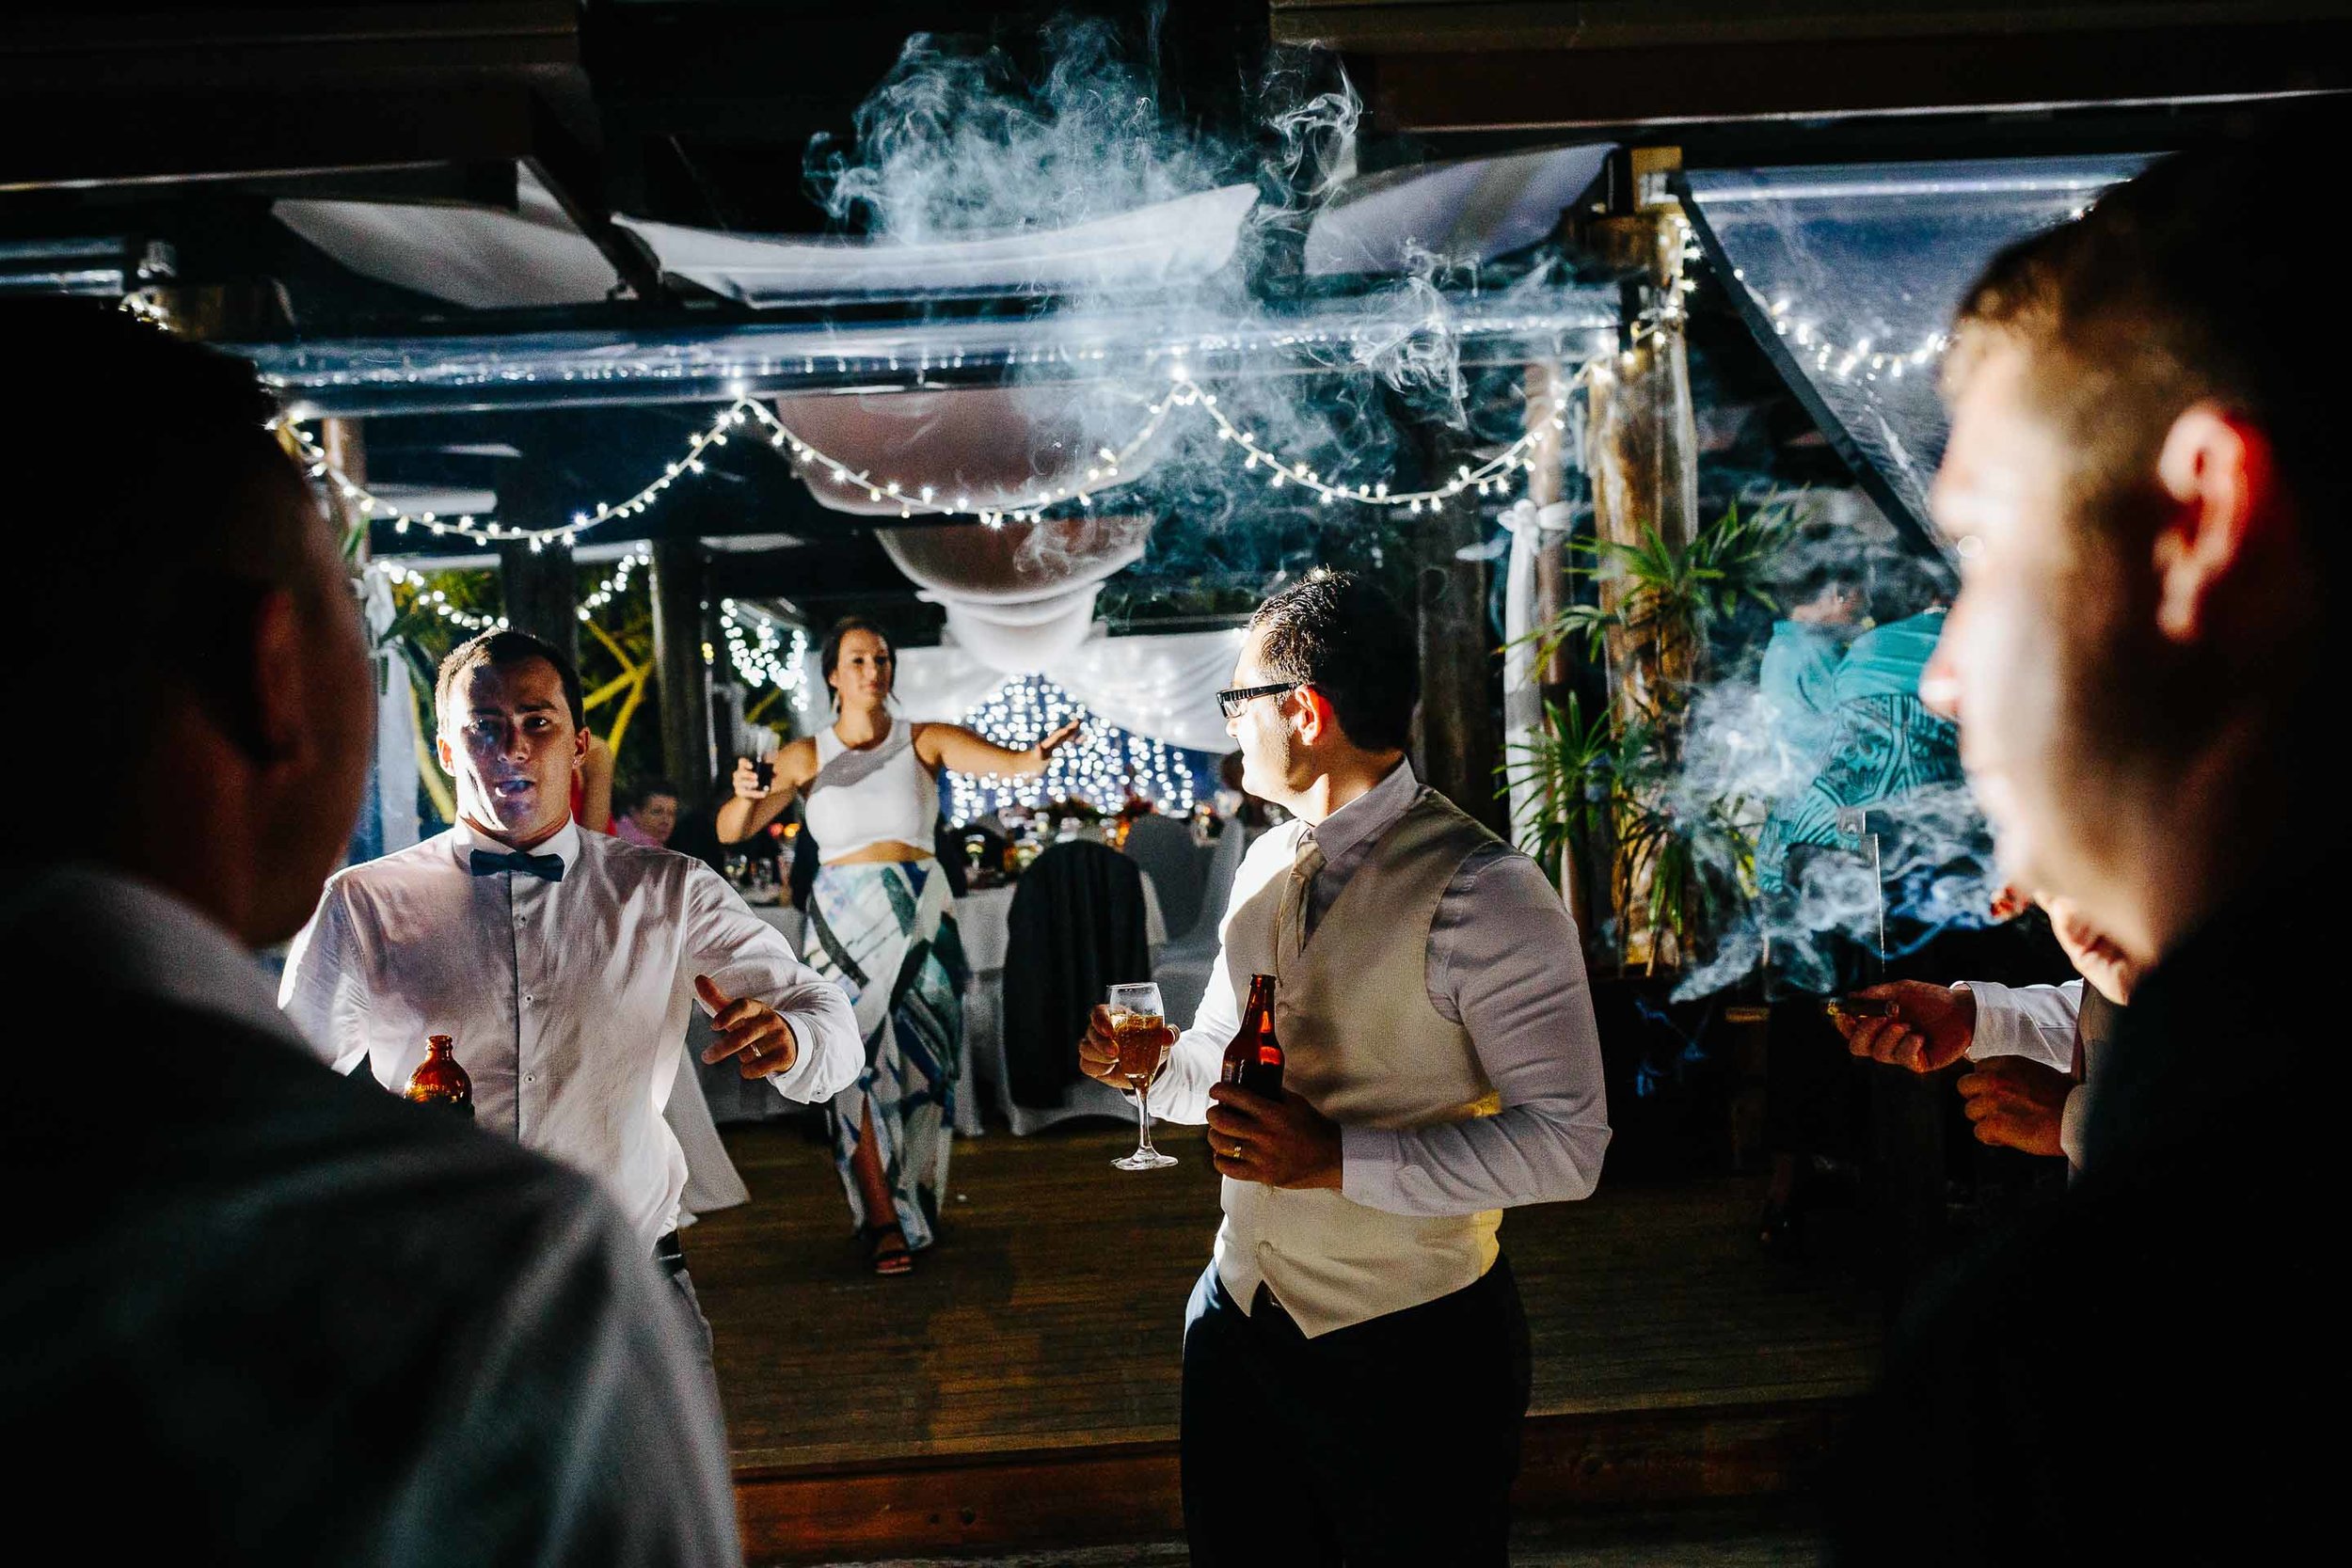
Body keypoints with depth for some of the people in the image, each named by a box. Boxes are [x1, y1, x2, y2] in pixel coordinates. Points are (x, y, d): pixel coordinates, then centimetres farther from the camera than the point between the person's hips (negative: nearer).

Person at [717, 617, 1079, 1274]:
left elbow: (1006, 761, -17)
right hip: (845, 922, 0)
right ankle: (885, 1221, 7)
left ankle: (914, 1203, 26)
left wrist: (1037, 756, -40)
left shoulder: (925, 742, 1)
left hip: (921, 916, 1)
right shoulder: (807, 755, 2)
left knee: (919, 1065, 7)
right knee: (860, 1064, -3)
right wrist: (745, 794, -24)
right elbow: (730, 831, -2)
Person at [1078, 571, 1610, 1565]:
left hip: (1410, 1346, -6)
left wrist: (1340, 1158, -27)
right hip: (1241, 1315, 7)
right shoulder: (1266, 864, 4)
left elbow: (1566, 1141, -22)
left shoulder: (1479, 893, -20)